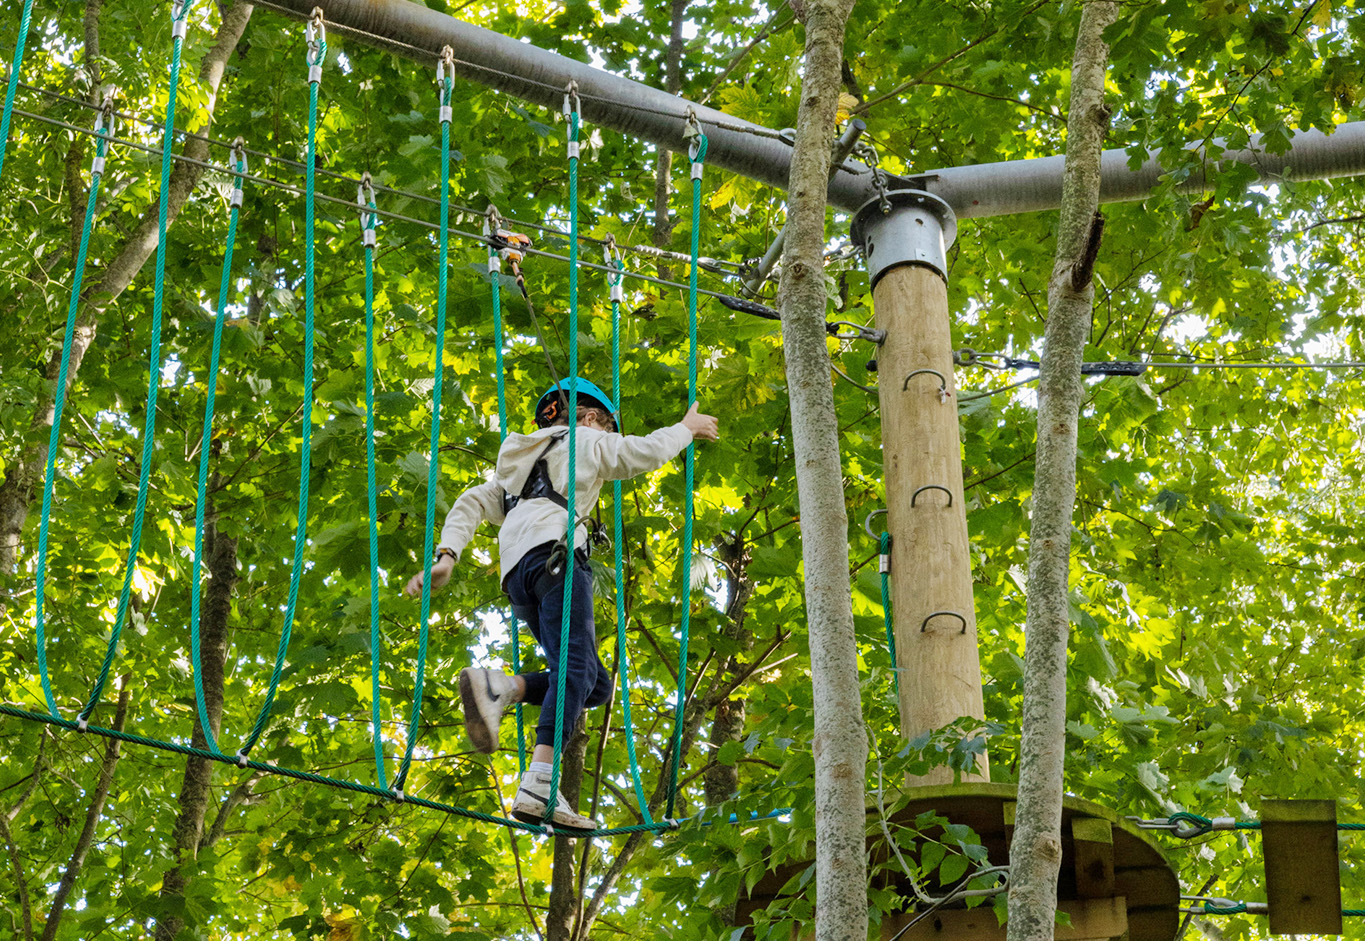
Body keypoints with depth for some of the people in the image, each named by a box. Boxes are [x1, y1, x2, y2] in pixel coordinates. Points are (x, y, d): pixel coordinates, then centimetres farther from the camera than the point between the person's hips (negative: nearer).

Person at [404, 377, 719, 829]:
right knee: (577, 669, -23)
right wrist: (688, 428, 34)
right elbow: (648, 451, 15)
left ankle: (499, 688, -20)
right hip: (554, 553, -8)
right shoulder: (583, 442, 20)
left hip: (515, 575, 8)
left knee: (596, 685, 2)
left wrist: (445, 558, 10)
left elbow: (471, 504, 23)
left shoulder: (515, 464, 38)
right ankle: (539, 787, -42)